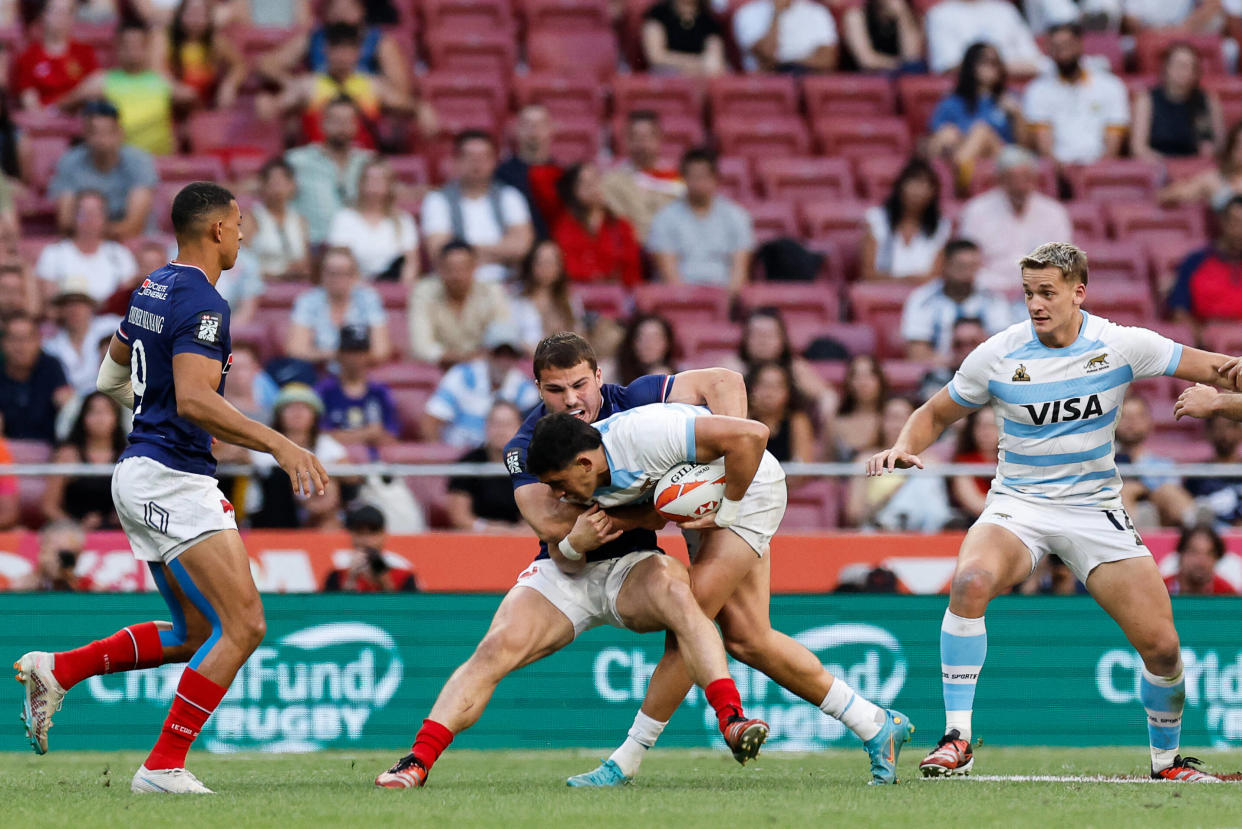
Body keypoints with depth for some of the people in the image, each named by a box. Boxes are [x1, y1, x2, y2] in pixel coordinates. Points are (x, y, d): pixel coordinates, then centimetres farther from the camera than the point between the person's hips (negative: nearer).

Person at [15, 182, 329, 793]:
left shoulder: (152, 290, 15)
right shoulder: (202, 302, -15)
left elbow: (111, 378, 27)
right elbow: (194, 400, -28)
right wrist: (278, 445, -32)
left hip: (140, 473, 10)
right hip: (173, 478, -10)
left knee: (196, 634, 16)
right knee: (243, 625, -12)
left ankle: (57, 670, 13)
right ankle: (163, 767, -13)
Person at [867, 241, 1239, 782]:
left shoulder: (1121, 345, -6)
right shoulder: (996, 356, -6)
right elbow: (936, 413, 8)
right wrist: (904, 447, -12)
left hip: (1095, 509, 1)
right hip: (1018, 505, -1)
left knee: (1161, 646, -7)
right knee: (970, 581, -33)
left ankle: (1166, 759, 21)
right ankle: (956, 738, -27)